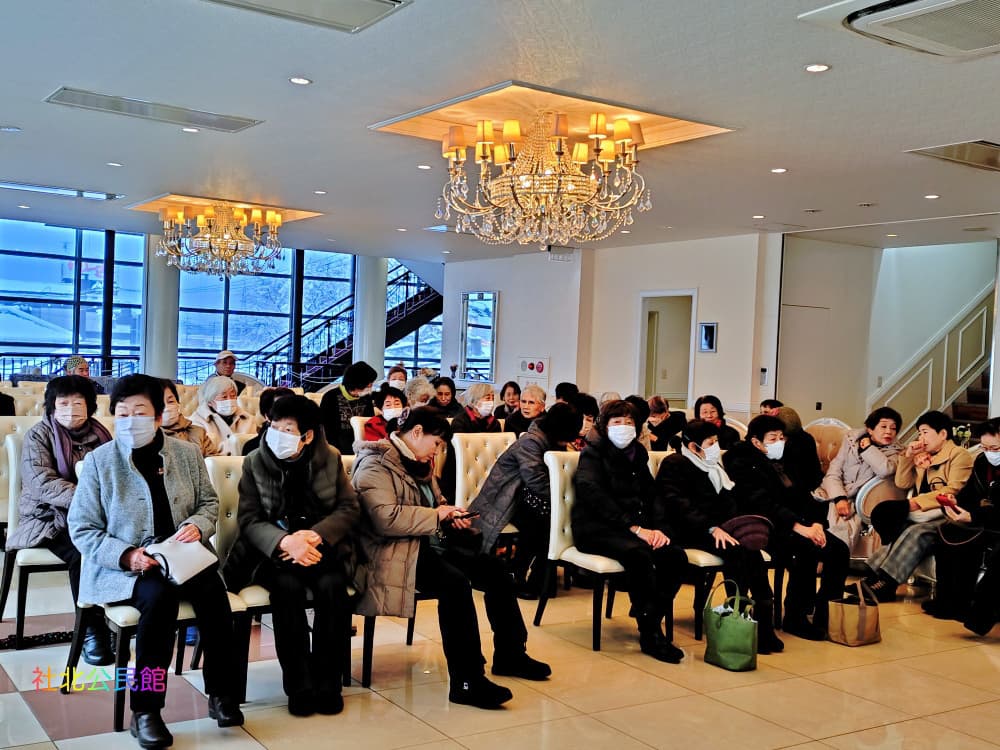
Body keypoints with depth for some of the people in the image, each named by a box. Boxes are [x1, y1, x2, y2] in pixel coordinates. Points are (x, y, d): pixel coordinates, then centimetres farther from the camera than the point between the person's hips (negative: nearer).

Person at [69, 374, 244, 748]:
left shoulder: (187, 453, 5)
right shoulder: (98, 461, -2)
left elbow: (209, 501, 16)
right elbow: (81, 529, -2)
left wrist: (198, 525, -9)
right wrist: (126, 555, -18)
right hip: (121, 567, -2)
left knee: (212, 590, -29)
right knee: (160, 596, -34)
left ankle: (221, 693, -13)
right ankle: (145, 710, -23)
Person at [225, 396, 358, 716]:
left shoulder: (330, 459, 3)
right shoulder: (255, 463, 1)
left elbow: (349, 508, 1)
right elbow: (249, 520, -4)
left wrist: (314, 535, -17)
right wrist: (285, 541, -24)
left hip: (321, 545, 1)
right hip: (272, 550, -1)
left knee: (331, 584, -29)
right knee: (288, 585, -31)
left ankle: (327, 681, -14)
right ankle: (299, 684, -19)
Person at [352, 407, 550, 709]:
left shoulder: (418, 463, 18)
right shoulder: (376, 465, -13)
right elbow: (387, 518, -27)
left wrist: (451, 515, 8)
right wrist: (435, 516, -15)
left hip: (428, 543, 10)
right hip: (394, 551, -10)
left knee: (495, 569, 1)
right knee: (455, 582, -33)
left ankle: (509, 654, 16)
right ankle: (467, 681, -29)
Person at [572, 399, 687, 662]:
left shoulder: (638, 455, 21)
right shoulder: (593, 453, 1)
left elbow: (651, 497, 15)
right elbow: (594, 496, -14)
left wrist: (658, 528, -7)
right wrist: (633, 527, -21)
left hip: (636, 528, 6)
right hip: (596, 528, -6)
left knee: (676, 556, -21)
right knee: (638, 553, -35)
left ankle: (652, 618, -14)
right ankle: (650, 634, -28)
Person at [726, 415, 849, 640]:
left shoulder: (782, 462, 21)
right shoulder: (743, 465, -4)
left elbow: (802, 495, 14)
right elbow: (763, 503, -17)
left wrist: (816, 522, -7)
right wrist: (799, 527, -27)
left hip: (796, 526, 8)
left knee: (839, 550, -14)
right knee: (807, 550, -32)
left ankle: (825, 612, -4)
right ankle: (794, 619, -19)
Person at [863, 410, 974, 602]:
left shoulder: (959, 455, 1)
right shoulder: (923, 455, 23)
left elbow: (953, 491, -13)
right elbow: (902, 483, 19)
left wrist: (917, 502, -20)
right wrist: (908, 456, 7)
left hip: (943, 516, -7)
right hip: (920, 515, 7)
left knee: (916, 533, -35)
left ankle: (887, 582, -40)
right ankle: (872, 578, -32)